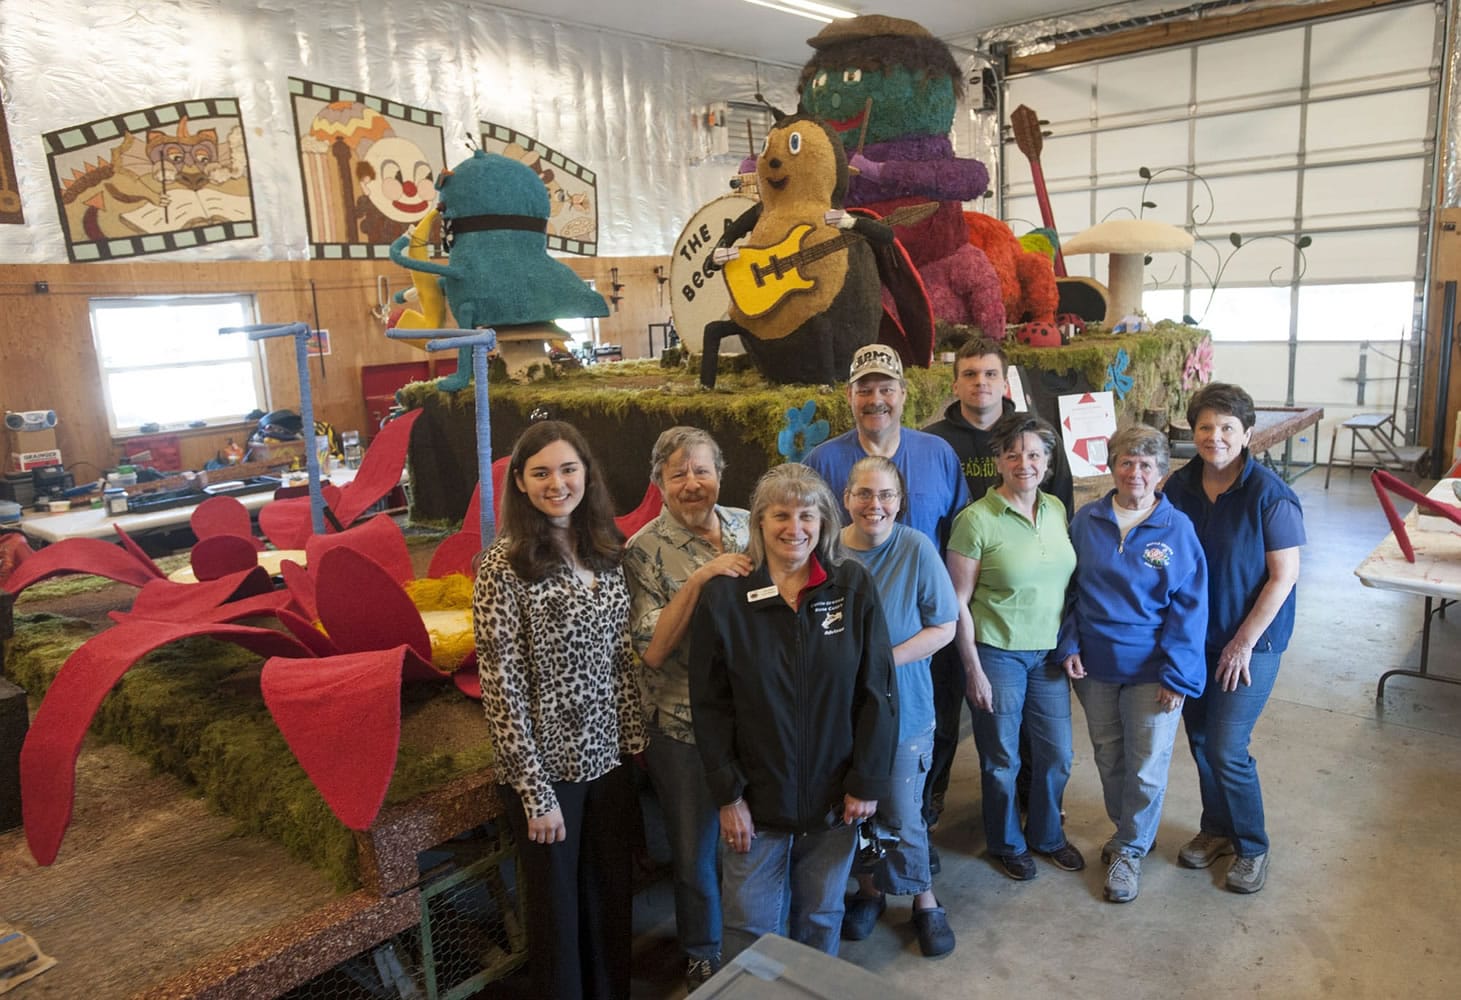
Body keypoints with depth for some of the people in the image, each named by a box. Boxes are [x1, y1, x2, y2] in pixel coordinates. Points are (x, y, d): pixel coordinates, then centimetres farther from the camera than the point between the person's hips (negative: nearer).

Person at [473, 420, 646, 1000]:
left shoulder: (606, 548, 1)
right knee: (558, 908, 13)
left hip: (608, 756, 5)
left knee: (612, 898, 20)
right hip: (545, 764, -5)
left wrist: (635, 742, 5)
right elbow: (501, 683, -16)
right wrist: (535, 791, -15)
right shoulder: (504, 563, -16)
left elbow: (623, 655, 8)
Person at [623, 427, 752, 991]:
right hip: (685, 727, -3)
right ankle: (703, 956, 41)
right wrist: (697, 579, -26)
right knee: (696, 851, 15)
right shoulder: (644, 551, -13)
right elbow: (652, 649, -19)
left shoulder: (748, 526, -1)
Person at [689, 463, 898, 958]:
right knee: (750, 929, 11)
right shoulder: (722, 595, -9)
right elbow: (711, 705, -6)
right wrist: (728, 795, -7)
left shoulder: (853, 587, -7)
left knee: (822, 920, 19)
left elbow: (876, 691, -4)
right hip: (756, 800, -1)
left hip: (834, 797, 1)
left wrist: (867, 782, -5)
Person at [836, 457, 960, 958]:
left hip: (902, 709, -2)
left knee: (902, 817, 7)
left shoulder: (916, 549, -13)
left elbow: (944, 627, -10)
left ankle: (924, 899, 33)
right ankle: (868, 889, 42)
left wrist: (884, 662, -19)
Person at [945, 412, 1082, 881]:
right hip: (997, 653, -5)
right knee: (1002, 760, 10)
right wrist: (973, 669, -12)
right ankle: (1006, 843, 35)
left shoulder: (1056, 509, 3)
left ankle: (1047, 834, 41)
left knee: (1057, 755, 16)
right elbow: (959, 602, -12)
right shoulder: (976, 519, -15)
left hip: (1049, 653, 5)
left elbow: (1068, 580, 12)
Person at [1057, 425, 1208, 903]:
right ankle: (1126, 829, 41)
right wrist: (1068, 645, -5)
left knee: (1147, 766, 6)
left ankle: (1130, 849, 27)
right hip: (1094, 666, 3)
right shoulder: (1085, 521, -2)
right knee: (1108, 757, 17)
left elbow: (1189, 608, -8)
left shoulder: (1177, 529, -9)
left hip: (1151, 671, -2)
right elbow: (1067, 588, 5)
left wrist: (1176, 675, -12)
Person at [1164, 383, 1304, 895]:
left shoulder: (1270, 495, -17)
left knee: (1227, 750, -3)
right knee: (1199, 738, 14)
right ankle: (1216, 828, 36)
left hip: (1251, 641, -5)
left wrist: (1243, 643, -14)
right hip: (1193, 636, 5)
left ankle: (1252, 847, 20)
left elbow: (1285, 575, -15)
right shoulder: (1179, 487, -3)